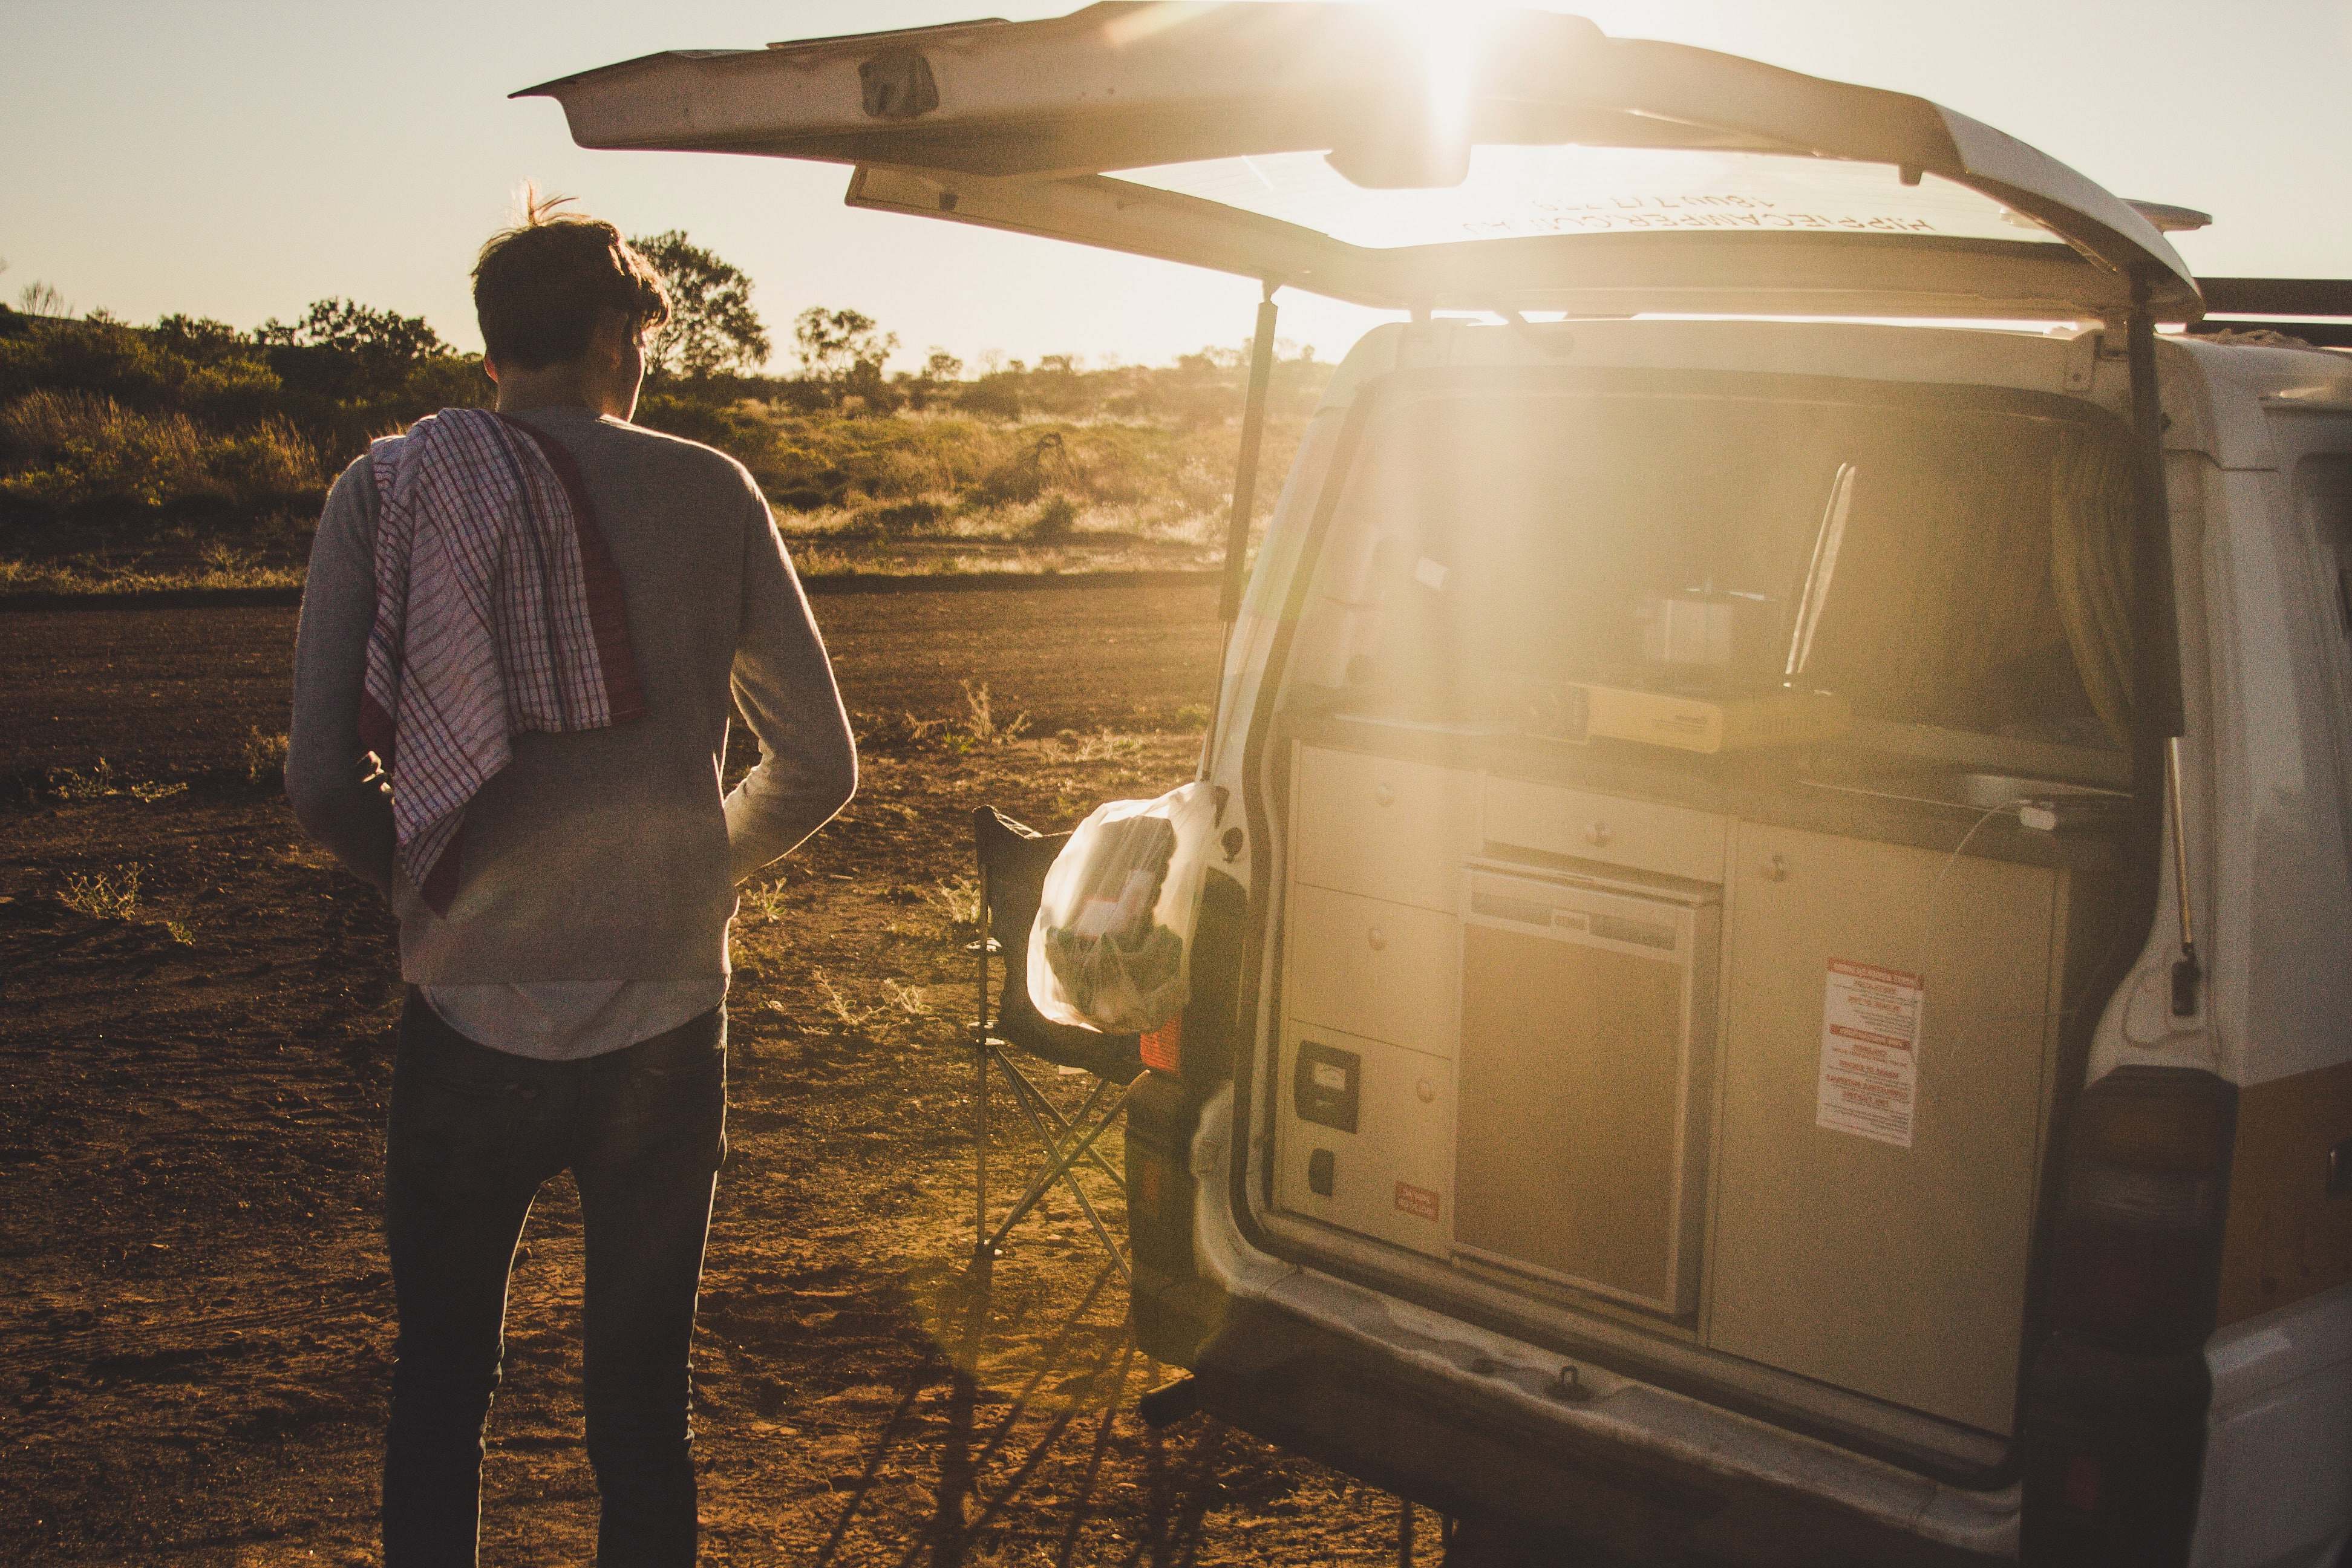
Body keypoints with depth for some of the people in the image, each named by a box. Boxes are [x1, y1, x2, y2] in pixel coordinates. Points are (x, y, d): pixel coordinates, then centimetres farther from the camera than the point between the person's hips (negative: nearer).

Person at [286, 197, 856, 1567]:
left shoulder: (387, 492, -2)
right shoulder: (705, 491, -2)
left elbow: (324, 783, -7)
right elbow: (819, 766, 2)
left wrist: (437, 888, 12)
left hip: (472, 1020, 0)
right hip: (667, 1020, 0)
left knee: (443, 1378, 19)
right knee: (644, 1395, 15)